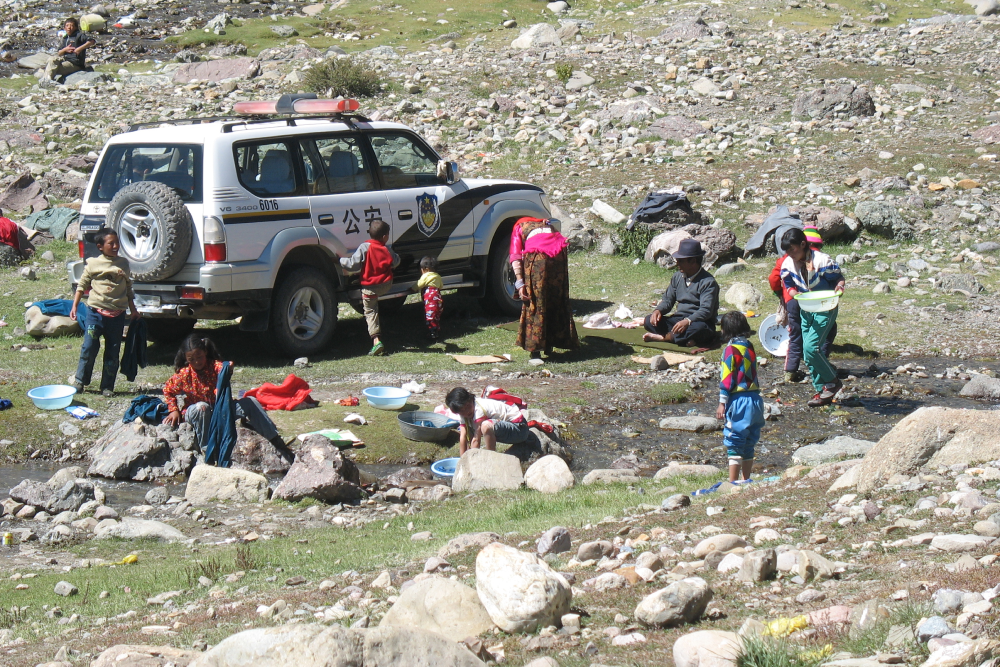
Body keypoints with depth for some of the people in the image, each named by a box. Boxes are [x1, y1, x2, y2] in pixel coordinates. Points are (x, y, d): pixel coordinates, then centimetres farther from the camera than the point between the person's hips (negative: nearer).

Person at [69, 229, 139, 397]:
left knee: (112, 352, 5)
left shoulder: (123, 264, 9)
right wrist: (74, 306, 1)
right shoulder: (93, 264, 1)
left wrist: (133, 310, 16)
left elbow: (128, 289, 17)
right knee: (89, 347, -7)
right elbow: (82, 286, 7)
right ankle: (80, 381, 9)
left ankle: (107, 386, 12)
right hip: (96, 312, -2)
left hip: (117, 315, 2)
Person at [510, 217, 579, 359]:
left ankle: (535, 348, 1)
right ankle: (549, 346, 23)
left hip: (537, 256, -4)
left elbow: (515, 256, 8)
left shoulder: (518, 227, 24)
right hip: (559, 255, 4)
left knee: (535, 303, 5)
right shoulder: (547, 224, 37)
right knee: (557, 299, 17)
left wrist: (519, 282, -1)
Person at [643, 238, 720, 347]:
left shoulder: (708, 282, -13)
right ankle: (685, 339, -30)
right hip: (678, 320, 6)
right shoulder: (678, 277, 8)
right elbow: (668, 300, 13)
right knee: (649, 320, -14)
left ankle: (662, 337, -29)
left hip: (698, 322, -6)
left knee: (699, 328, -41)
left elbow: (706, 310, -23)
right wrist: (658, 310, -11)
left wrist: (688, 321, -39)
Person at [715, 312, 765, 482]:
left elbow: (727, 378, -12)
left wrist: (722, 403, -10)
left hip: (738, 400, -7)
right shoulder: (749, 346, 10)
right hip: (755, 398, 7)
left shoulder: (731, 349, -10)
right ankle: (746, 480, 19)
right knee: (749, 446, 13)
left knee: (734, 443, -5)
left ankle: (732, 482, -7)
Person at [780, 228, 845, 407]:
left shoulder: (822, 260, -19)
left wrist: (839, 287, -31)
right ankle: (822, 391, 17)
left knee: (810, 347, -19)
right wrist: (796, 293, -18)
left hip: (825, 310, -7)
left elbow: (838, 277, -8)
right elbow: (788, 286, 5)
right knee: (809, 353, 5)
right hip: (806, 310, 7)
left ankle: (832, 382, -1)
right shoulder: (788, 264, -3)